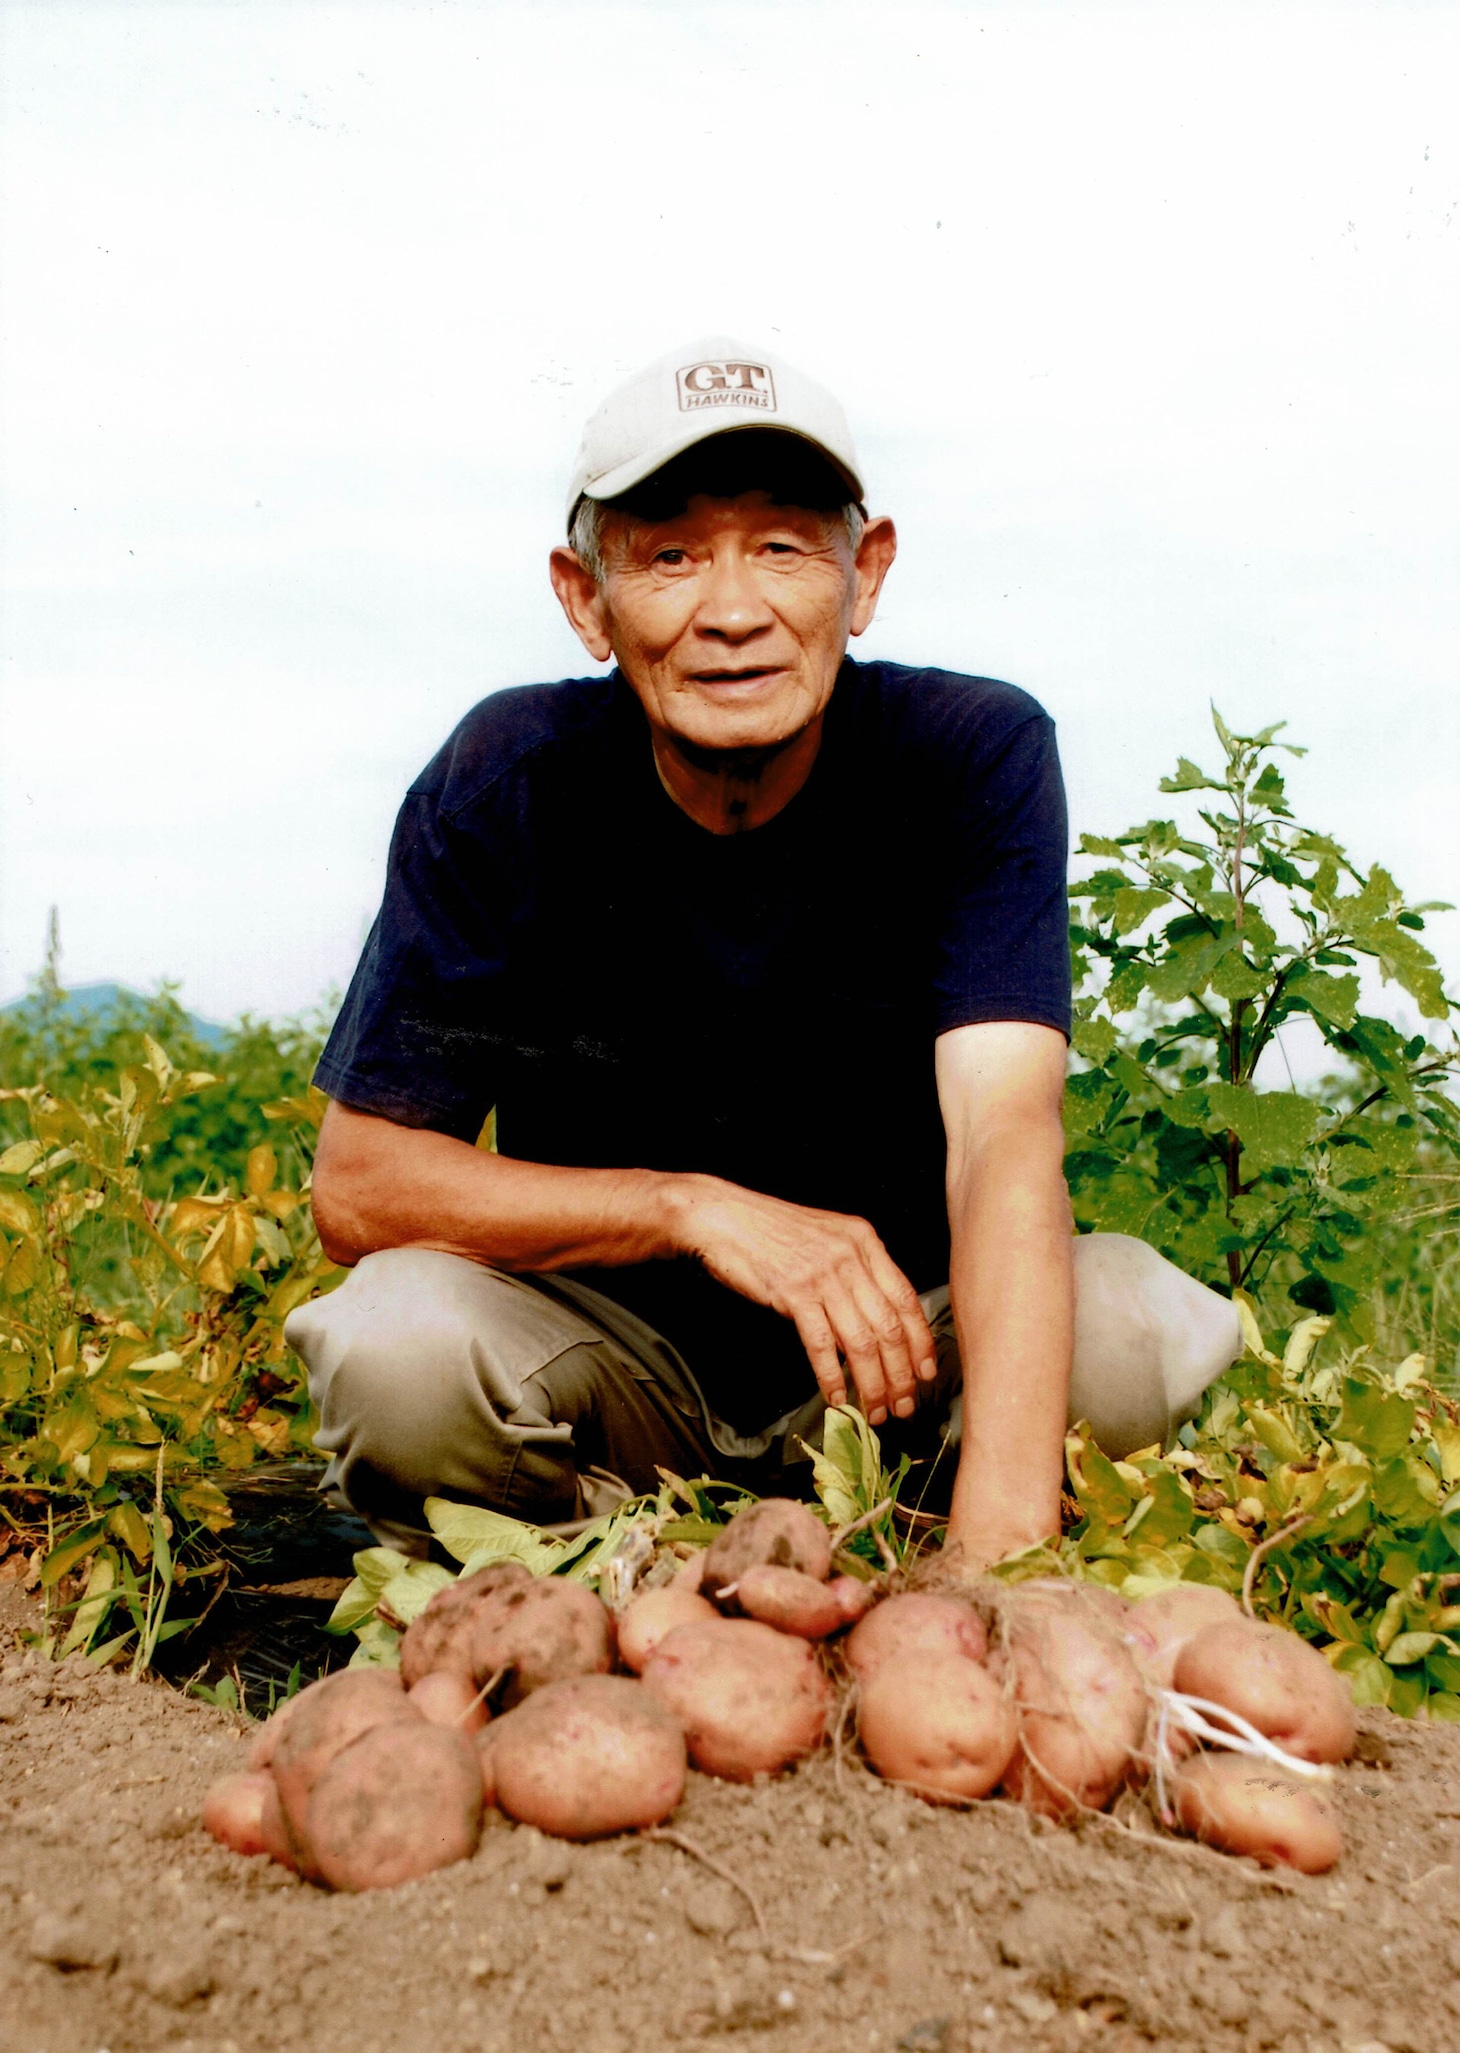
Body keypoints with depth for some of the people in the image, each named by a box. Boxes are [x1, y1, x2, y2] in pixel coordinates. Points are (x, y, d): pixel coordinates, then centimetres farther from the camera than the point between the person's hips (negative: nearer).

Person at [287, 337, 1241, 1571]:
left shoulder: (976, 757, -15)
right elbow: (358, 1185, -14)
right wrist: (690, 1205, -28)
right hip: (614, 1357, 0)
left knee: (1147, 1327, -27)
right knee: (394, 1342, -29)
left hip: (899, 1360, 1)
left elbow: (1009, 1140, -27)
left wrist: (999, 1542, -41)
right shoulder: (509, 780, -14)